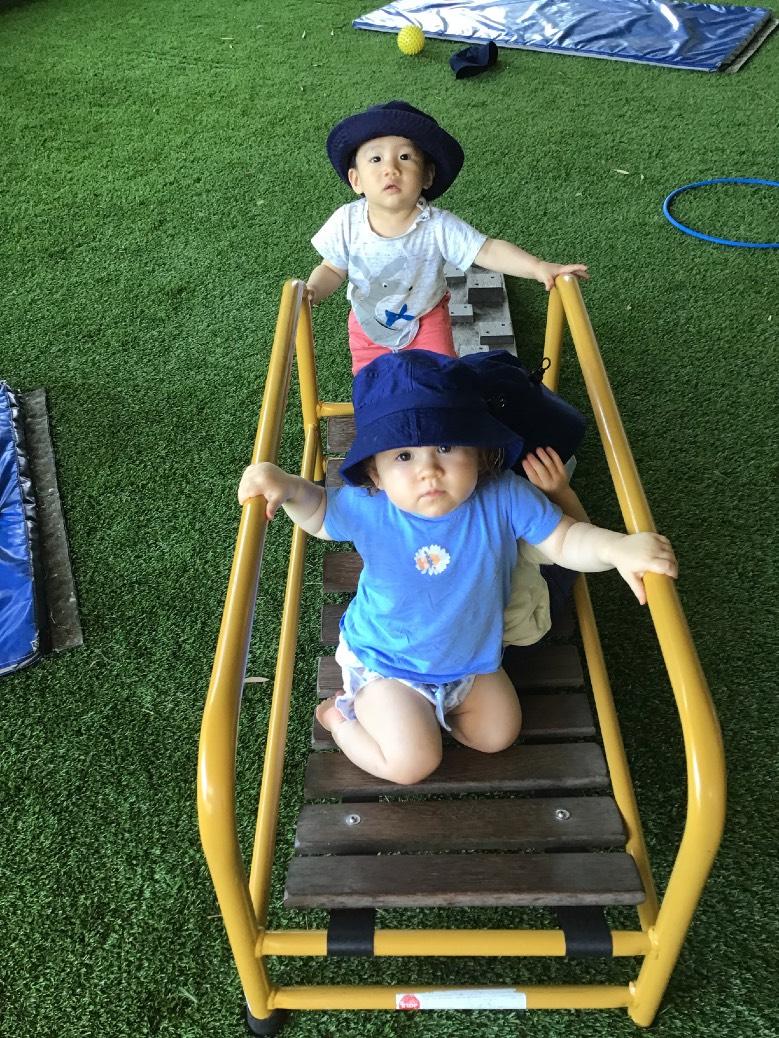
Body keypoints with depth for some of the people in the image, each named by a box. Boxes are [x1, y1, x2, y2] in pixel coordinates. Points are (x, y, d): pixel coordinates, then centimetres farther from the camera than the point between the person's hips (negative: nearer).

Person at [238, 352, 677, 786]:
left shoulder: (504, 497, -26)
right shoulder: (367, 509, -28)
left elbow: (564, 540, -18)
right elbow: (319, 512, -8)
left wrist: (620, 546, -38)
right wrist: (289, 487, -30)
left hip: (473, 656, 4)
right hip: (385, 662, -3)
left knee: (499, 734, 13)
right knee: (412, 764, -10)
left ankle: (424, 708, 30)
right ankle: (343, 715, 16)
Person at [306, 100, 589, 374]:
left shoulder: (437, 226, -30)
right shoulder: (347, 222, -24)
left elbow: (488, 251, -30)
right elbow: (332, 269, -11)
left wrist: (538, 267, -43)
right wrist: (313, 290, -33)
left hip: (425, 317, -1)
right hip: (368, 321, 1)